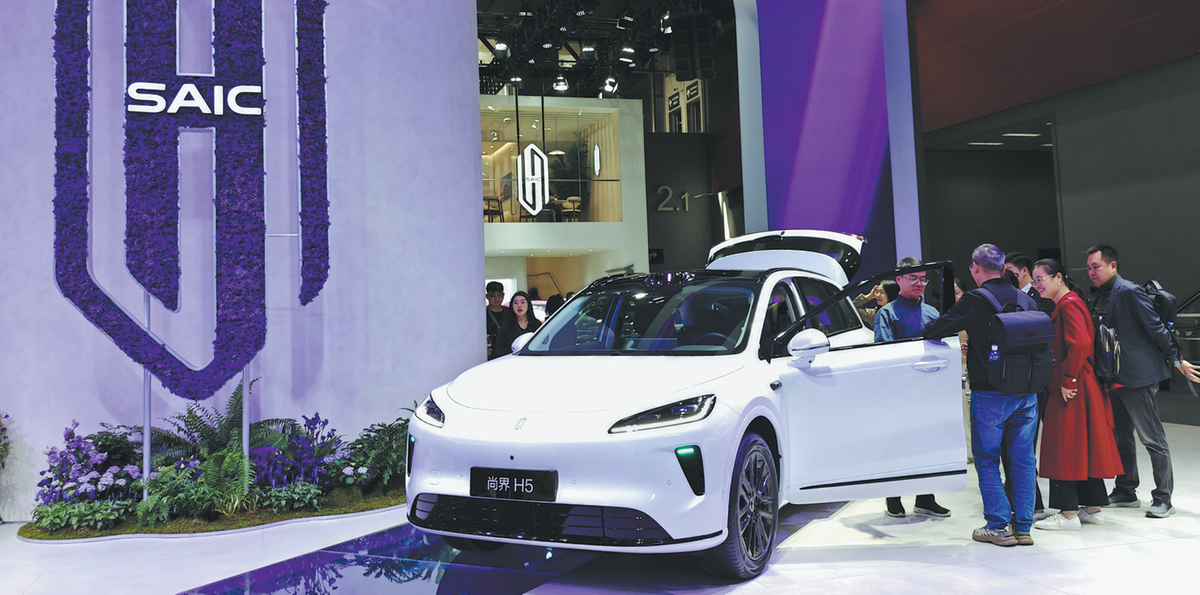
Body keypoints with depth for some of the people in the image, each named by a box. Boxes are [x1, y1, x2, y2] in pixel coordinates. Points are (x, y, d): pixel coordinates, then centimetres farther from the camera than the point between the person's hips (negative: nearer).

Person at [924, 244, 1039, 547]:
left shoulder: (975, 300, -11)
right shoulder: (1025, 300, 6)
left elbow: (935, 331, -10)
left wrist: (927, 331, 13)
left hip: (989, 394, -5)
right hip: (1026, 392, 5)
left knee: (987, 460, 7)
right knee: (1023, 460, 12)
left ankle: (999, 527, 9)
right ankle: (1023, 526, 18)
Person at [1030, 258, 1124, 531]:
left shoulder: (1069, 305, -14)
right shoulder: (1064, 304, 17)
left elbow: (1080, 345, -26)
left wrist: (1067, 381, -20)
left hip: (1073, 389, -10)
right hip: (1078, 386, 10)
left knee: (1067, 447, -6)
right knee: (1083, 445, 14)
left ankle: (1068, 515, -1)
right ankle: (1092, 508, 22)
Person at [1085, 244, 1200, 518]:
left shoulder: (1130, 293, -14)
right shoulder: (1099, 296, 11)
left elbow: (1156, 328, -14)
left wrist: (1177, 360, -12)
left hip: (1137, 377, -9)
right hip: (1114, 379, 9)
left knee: (1153, 439, -1)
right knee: (1121, 437, 16)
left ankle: (1163, 499, 6)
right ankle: (1126, 493, 28)